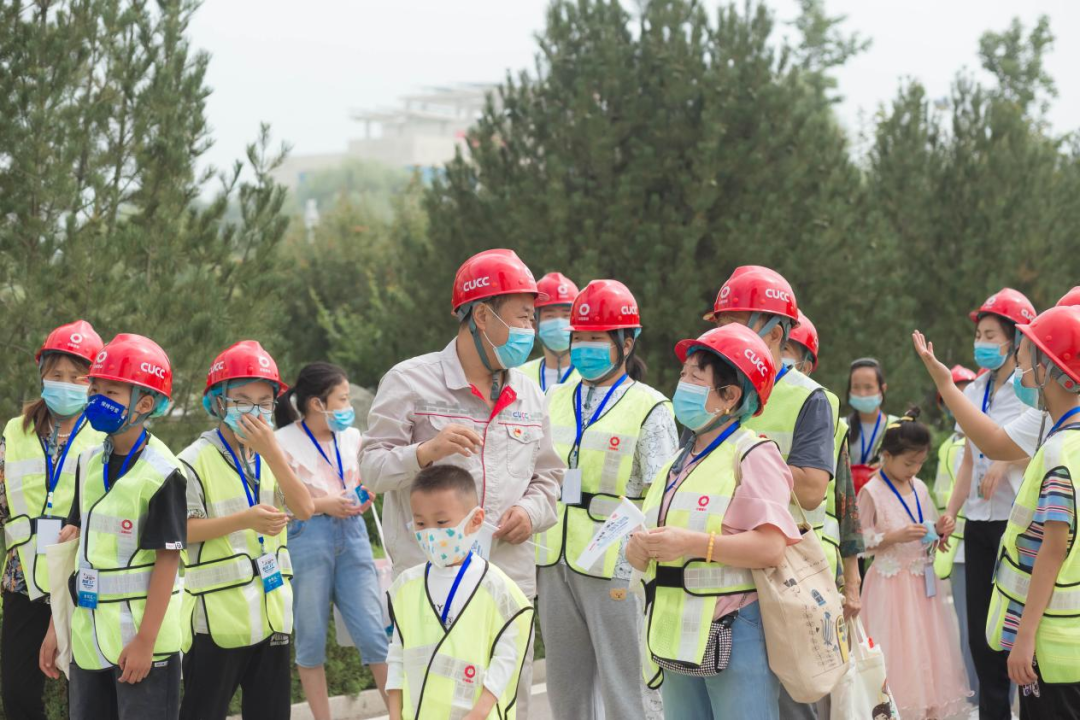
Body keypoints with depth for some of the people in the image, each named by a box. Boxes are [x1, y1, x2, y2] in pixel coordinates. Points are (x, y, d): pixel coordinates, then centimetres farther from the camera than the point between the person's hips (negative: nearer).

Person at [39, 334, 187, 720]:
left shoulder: (161, 472, -12)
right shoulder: (89, 463, 8)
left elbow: (167, 560, -13)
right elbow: (76, 545, 13)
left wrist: (145, 641, -16)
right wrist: (56, 628, 12)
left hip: (141, 636, -7)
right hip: (88, 637, 7)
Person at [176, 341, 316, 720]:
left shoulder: (271, 456, 9)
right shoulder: (197, 459, -10)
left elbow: (304, 509, -5)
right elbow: (181, 530, -15)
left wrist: (272, 452, -15)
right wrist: (245, 520, -24)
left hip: (270, 610, 6)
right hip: (218, 614, -6)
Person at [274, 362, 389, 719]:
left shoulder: (351, 437, 10)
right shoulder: (283, 442, -6)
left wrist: (362, 498, 3)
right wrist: (321, 505, -15)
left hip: (351, 534, 4)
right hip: (307, 539, -4)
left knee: (373, 633, -1)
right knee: (311, 639, 4)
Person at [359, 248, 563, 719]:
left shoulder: (528, 395, 16)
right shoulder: (411, 381, -1)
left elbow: (547, 477, 23)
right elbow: (372, 469, -3)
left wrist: (531, 512, 1)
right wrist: (427, 450, -21)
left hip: (511, 586, 5)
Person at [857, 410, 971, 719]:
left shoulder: (919, 488, 8)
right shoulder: (872, 492, -11)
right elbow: (860, 542, -12)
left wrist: (938, 529, -3)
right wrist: (897, 536, -22)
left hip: (923, 582, 6)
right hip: (892, 585, -6)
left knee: (927, 647, 7)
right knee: (898, 651, -4)